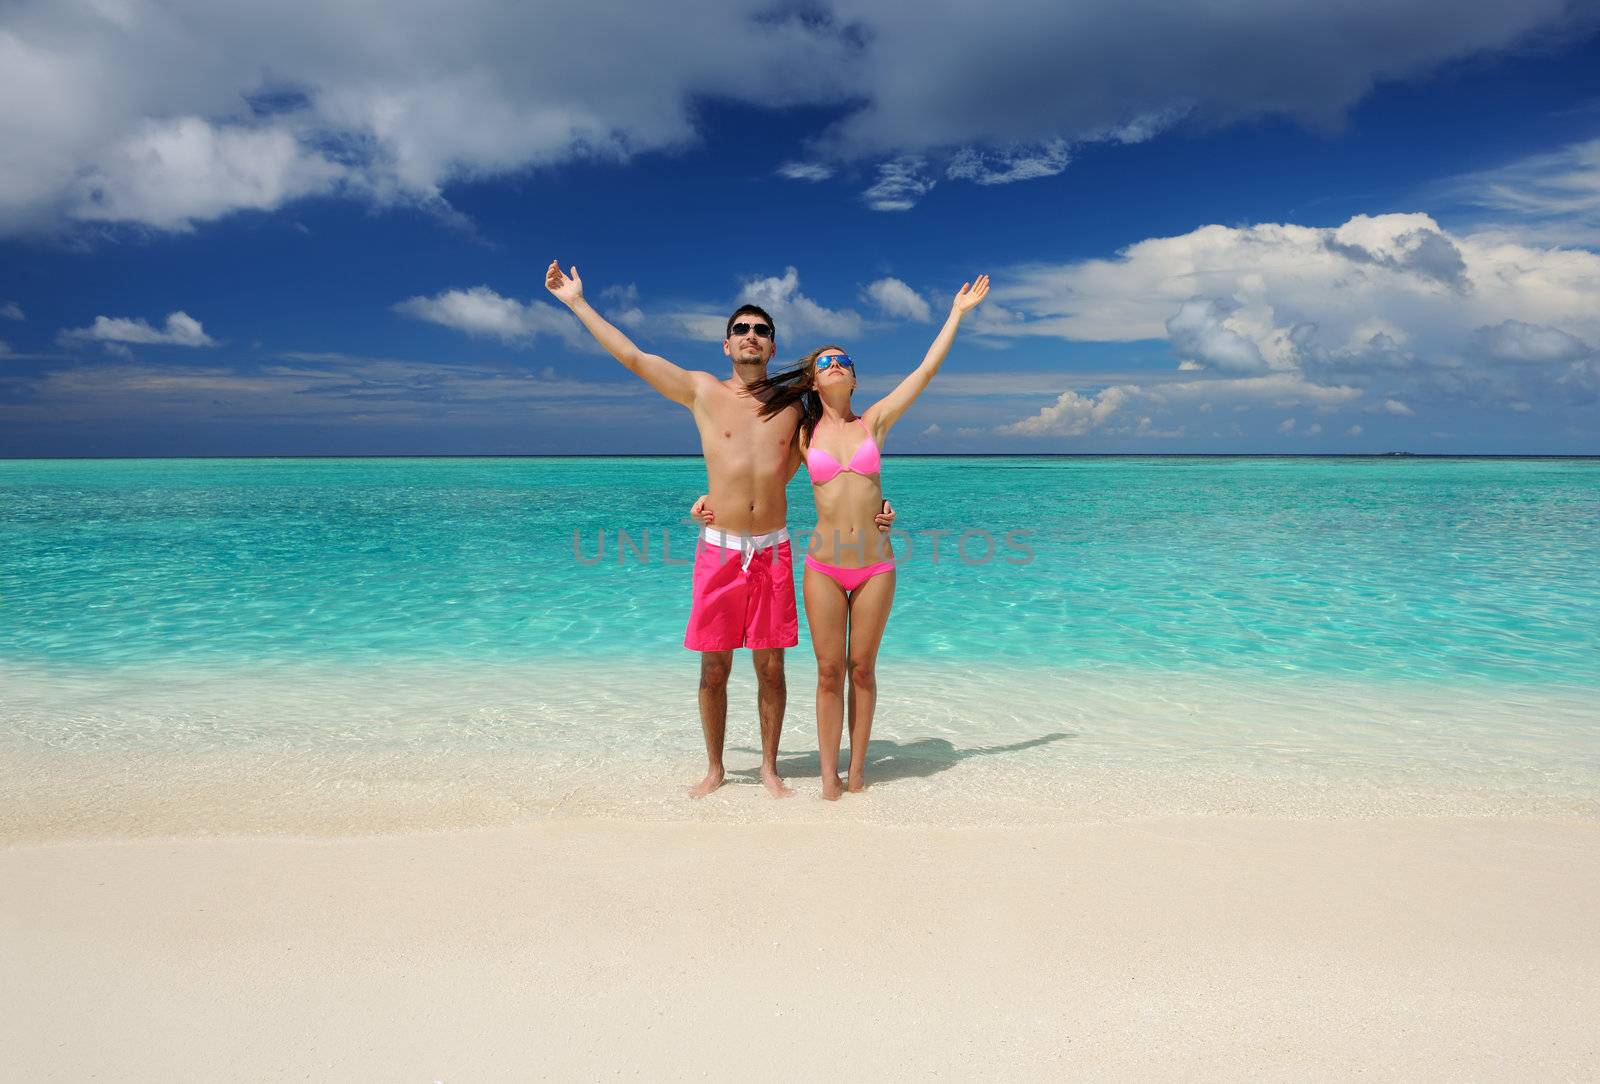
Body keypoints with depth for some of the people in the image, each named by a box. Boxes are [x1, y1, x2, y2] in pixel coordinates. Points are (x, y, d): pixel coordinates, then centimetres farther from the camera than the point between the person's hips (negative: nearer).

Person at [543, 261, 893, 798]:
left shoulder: (792, 405, 8)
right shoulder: (702, 391, 3)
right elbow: (633, 357, 5)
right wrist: (578, 302, 10)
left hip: (773, 551, 1)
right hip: (718, 550, -1)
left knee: (770, 667, 6)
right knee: (714, 669, 6)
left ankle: (769, 767, 22)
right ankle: (714, 768, 23)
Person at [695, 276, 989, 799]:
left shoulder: (874, 421, 4)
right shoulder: (803, 434, 5)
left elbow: (926, 369, 5)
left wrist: (956, 313, 10)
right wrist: (716, 497, 11)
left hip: (875, 566, 0)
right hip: (823, 566, 0)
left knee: (862, 670, 8)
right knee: (830, 672, 3)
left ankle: (857, 768, 19)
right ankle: (829, 775, 12)